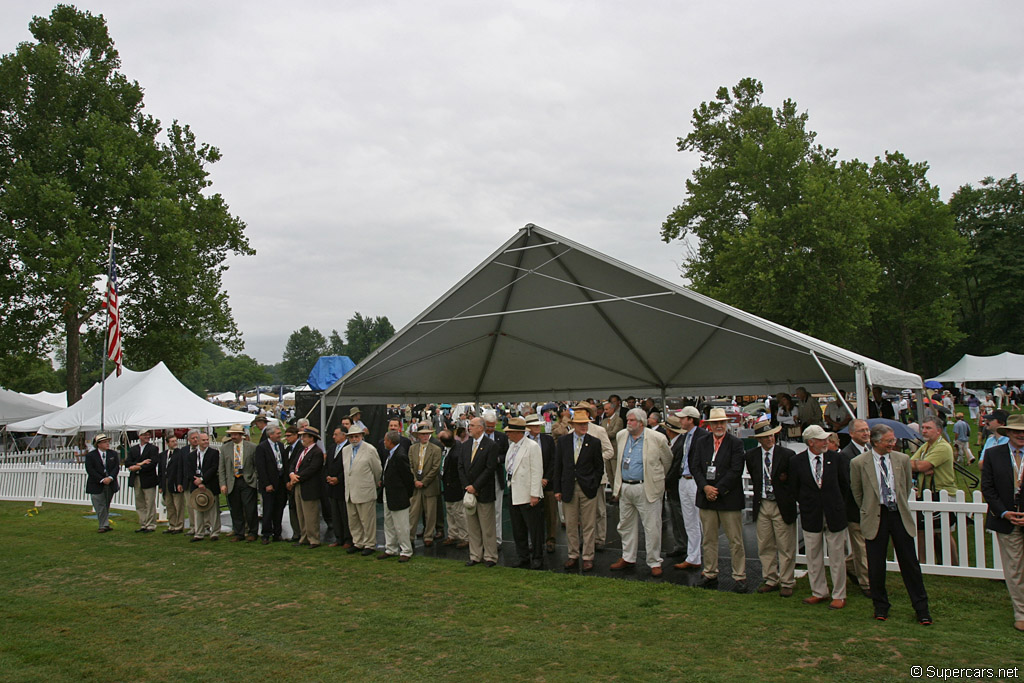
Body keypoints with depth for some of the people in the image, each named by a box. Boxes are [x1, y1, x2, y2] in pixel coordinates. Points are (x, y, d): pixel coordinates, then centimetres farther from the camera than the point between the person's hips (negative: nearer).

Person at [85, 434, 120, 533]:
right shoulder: (90, 455, -3)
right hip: (96, 485, -3)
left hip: (110, 484, 3)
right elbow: (90, 470, -10)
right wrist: (102, 480, -17)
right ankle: (104, 525, 6)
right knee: (100, 507, -2)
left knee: (106, 505, 11)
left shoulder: (113, 454, 8)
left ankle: (105, 525, 21)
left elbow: (116, 467, 1)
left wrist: (110, 477, -15)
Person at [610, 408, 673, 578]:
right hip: (625, 487, 5)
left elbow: (667, 461, 4)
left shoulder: (657, 438, -11)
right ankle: (628, 558, 29)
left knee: (652, 528, 0)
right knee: (626, 525, 15)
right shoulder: (621, 436, 6)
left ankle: (654, 562, 12)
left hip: (646, 489, -5)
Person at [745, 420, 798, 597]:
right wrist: (759, 492, 8)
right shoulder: (751, 455, 3)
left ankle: (786, 583, 15)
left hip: (782, 506, -3)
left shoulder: (787, 455, -8)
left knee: (786, 547, 3)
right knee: (765, 546, 10)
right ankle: (770, 580, 23)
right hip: (762, 506, 4)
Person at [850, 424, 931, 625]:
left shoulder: (902, 459, 1)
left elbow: (907, 488, 16)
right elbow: (857, 492, 8)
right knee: (876, 565, 5)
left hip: (900, 516, 2)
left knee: (910, 563, 5)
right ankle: (881, 606, 21)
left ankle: (921, 608, 16)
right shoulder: (859, 463, -6)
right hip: (875, 518, -1)